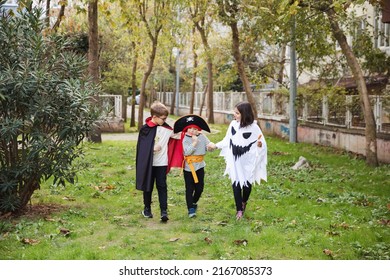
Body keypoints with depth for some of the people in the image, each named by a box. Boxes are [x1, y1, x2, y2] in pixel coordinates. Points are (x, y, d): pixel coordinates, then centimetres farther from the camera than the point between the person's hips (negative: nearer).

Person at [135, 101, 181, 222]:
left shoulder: (167, 128, -1)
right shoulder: (145, 129, -7)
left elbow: (178, 135, 5)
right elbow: (140, 147, -5)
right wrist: (152, 149, -18)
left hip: (162, 163, 1)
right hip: (148, 164, -1)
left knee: (162, 186, -1)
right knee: (148, 186, 12)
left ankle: (164, 211, -2)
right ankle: (147, 208, 28)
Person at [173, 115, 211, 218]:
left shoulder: (202, 137, 1)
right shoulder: (185, 139, -7)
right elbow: (187, 152, -19)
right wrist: (194, 142, -21)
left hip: (200, 166, 3)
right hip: (189, 167, -3)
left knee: (199, 187, 9)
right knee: (189, 189, -2)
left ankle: (194, 202, 36)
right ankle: (191, 209, 3)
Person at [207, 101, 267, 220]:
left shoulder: (253, 127, -15)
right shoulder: (233, 124, -4)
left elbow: (262, 143, -10)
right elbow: (227, 140, 10)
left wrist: (259, 145, -32)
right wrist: (216, 145, 10)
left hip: (247, 161, -2)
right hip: (235, 161, 3)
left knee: (247, 184, 10)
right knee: (236, 184, 2)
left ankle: (244, 202, 40)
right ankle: (239, 209, 15)